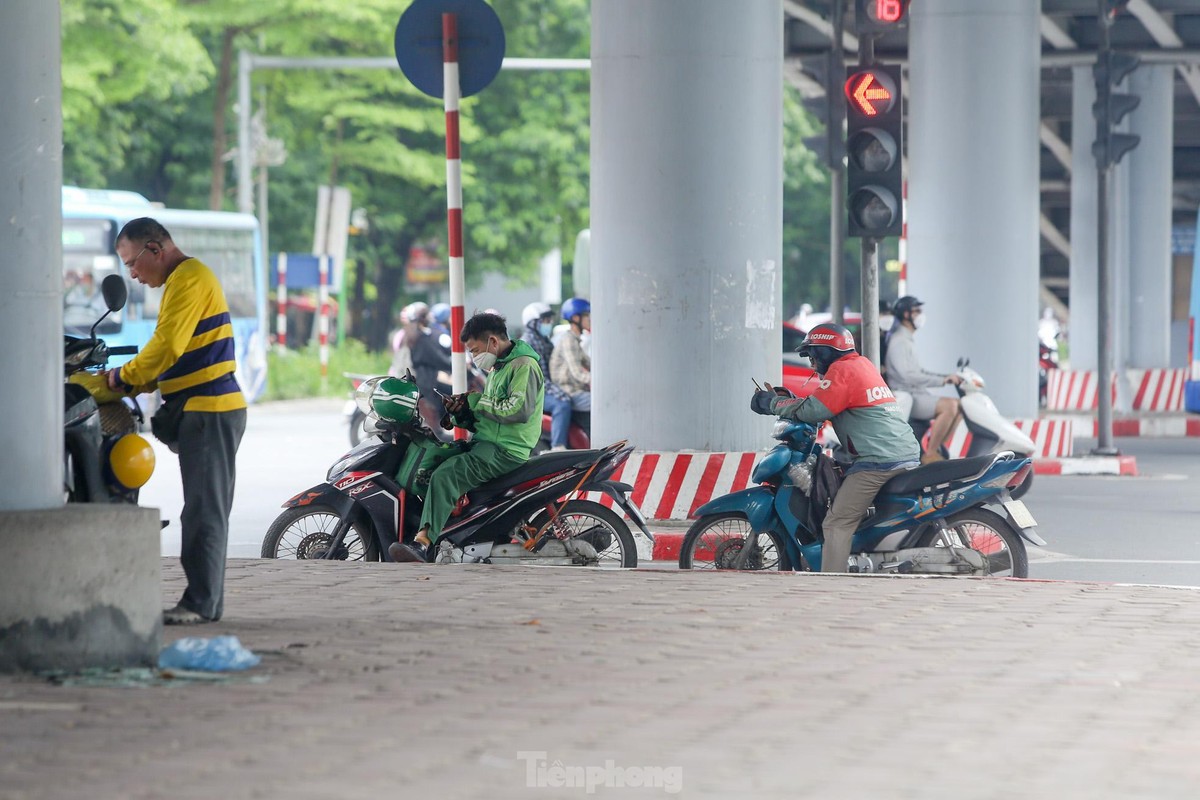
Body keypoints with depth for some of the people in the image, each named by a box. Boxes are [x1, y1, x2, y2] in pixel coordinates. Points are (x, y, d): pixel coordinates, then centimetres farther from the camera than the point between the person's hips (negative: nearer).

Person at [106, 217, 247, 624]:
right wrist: (137, 384, 11)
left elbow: (168, 346, -20)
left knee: (204, 510, -10)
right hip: (208, 410, 11)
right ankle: (207, 601, 14)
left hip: (208, 411, -11)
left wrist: (124, 376, -7)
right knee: (206, 510, 11)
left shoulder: (189, 278, -11)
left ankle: (200, 602, -10)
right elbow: (174, 354, 24)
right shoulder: (185, 279, 22)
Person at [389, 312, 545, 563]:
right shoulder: (497, 369, 24)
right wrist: (461, 413, 4)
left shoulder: (524, 366, -8)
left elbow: (519, 410, -24)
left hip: (506, 451, -11)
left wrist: (477, 401, -15)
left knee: (445, 474, -29)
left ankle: (423, 543, -39)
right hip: (486, 443, 11)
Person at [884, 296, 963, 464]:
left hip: (918, 394, 10)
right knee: (949, 406, -26)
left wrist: (946, 376, 13)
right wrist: (943, 380, -25)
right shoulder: (899, 341, -14)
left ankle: (936, 448, 7)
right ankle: (930, 454, -22)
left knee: (957, 404, 7)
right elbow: (908, 376, -25)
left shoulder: (909, 340, 19)